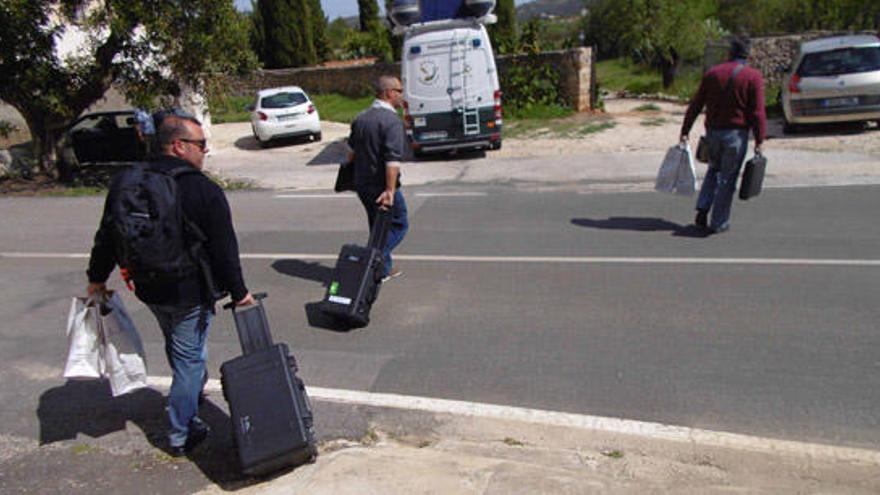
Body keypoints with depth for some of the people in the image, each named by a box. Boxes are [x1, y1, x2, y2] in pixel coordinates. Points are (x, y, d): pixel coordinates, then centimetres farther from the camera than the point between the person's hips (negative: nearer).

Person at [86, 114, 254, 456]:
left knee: (176, 345, 27)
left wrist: (97, 278, 22)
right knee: (189, 357, 6)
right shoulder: (203, 190, -17)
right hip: (190, 291, -6)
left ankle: (194, 387, 51)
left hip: (147, 287, 6)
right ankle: (181, 435, 14)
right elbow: (224, 248, -15)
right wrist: (238, 292, -6)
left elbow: (107, 235, 10)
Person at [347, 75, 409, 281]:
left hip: (362, 184, 8)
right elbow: (393, 159, -26)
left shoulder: (360, 117, 10)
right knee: (399, 224, 7)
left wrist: (352, 172, 36)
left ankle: (384, 268, 29)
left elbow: (352, 150, 21)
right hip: (381, 186, -8)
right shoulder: (392, 121, -17)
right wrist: (390, 190, -30)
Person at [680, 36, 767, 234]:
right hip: (736, 134, -3)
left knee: (714, 170, 23)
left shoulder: (712, 73, 6)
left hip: (712, 132, 3)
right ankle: (719, 223, 9)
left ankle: (702, 210, 8)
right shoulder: (753, 77, -4)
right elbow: (757, 112, -9)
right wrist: (759, 141, -6)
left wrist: (685, 131, 8)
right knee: (728, 177, 5)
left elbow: (695, 105, 5)